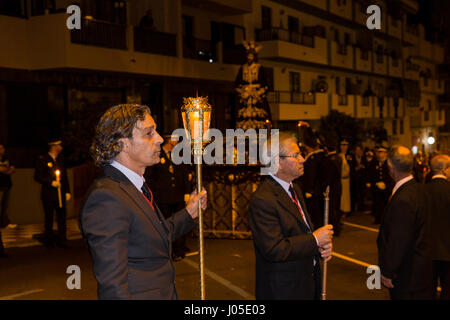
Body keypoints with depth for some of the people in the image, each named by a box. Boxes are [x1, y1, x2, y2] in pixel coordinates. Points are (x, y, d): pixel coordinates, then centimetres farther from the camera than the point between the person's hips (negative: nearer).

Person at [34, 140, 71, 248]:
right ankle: (49, 241, 16)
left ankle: (62, 241, 12)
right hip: (48, 195, -4)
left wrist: (67, 191, 10)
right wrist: (51, 182, -16)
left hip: (60, 193, 5)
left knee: (62, 218, 5)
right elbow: (37, 177, -7)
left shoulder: (60, 159, 12)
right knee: (49, 219, 5)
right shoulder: (42, 159, -4)